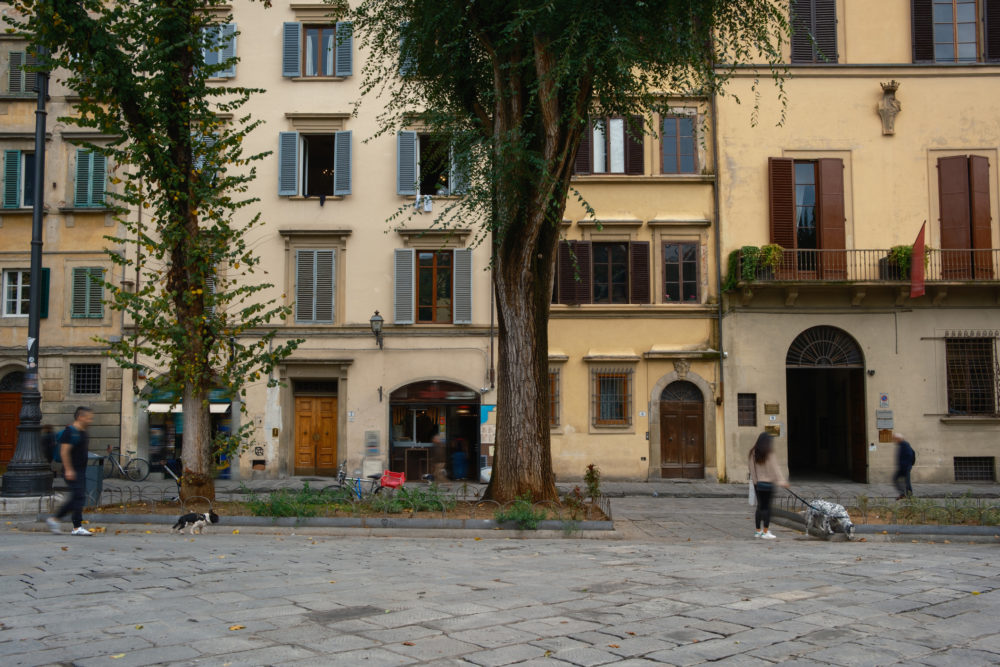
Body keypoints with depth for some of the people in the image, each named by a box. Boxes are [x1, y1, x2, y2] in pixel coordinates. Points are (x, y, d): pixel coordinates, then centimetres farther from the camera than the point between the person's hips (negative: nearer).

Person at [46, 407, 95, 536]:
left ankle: (54, 519, 20)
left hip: (81, 471, 10)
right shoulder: (70, 431, -13)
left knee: (75, 498, 11)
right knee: (79, 497, -10)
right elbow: (64, 451, -18)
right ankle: (77, 527, -6)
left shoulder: (83, 432, 15)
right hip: (72, 471, -10)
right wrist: (68, 470, -21)